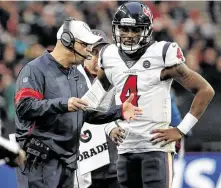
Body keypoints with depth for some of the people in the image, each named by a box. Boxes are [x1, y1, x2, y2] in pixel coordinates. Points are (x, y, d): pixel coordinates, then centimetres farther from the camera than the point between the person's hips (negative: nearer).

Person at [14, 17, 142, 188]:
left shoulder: (78, 76, 20)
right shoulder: (36, 70, -9)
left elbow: (89, 112, 22)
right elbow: (24, 107, -22)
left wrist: (118, 112, 7)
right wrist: (63, 104, -31)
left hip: (67, 160, 9)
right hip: (40, 160, -9)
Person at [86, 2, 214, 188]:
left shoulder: (161, 55, -8)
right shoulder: (109, 57, 8)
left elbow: (205, 90, -7)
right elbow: (96, 95, 27)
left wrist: (181, 130, -9)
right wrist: (109, 127, 12)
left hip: (156, 146, -6)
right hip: (125, 148, 6)